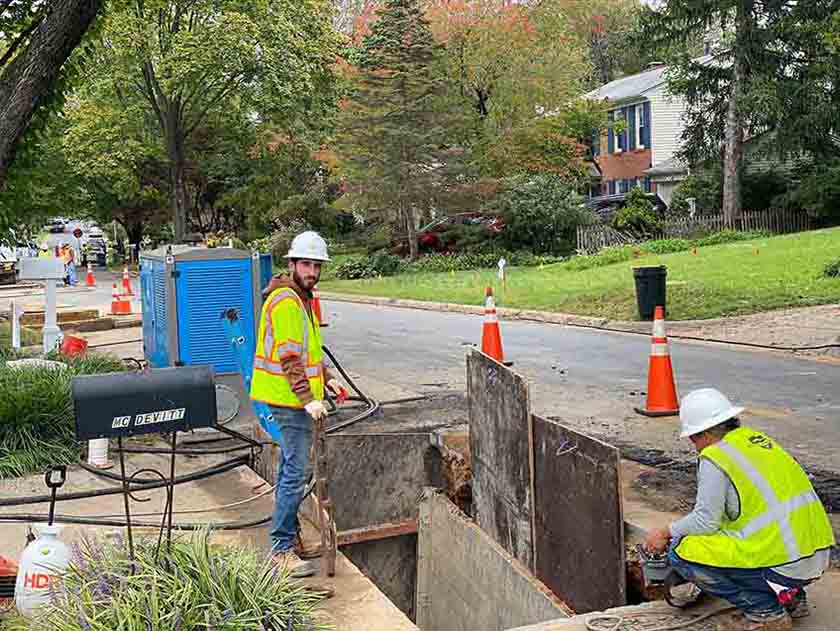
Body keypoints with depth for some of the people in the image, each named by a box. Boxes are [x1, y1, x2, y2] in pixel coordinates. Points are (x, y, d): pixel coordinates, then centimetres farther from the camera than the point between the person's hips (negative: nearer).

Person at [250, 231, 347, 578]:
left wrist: (326, 378, 16)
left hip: (293, 399, 11)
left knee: (292, 467, 17)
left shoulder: (300, 298, 15)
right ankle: (282, 550, -4)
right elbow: (290, 357, -23)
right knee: (297, 471, -9)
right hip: (291, 397, -11)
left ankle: (289, 534, 29)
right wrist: (308, 399, -25)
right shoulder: (286, 301, -17)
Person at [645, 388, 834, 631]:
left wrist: (666, 533, 8)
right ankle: (792, 597, 20)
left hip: (783, 563, -9)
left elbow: (705, 522, -10)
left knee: (680, 551, -5)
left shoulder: (714, 458, -10)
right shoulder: (758, 438, 15)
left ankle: (765, 611, -2)